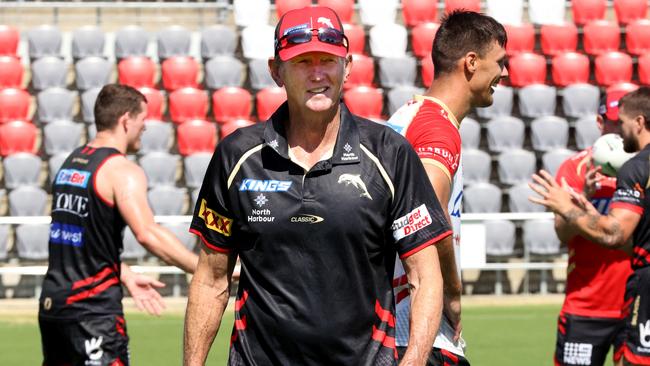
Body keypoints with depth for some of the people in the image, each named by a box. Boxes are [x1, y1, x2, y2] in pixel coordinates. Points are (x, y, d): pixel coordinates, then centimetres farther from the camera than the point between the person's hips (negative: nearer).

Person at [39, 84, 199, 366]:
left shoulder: (71, 163, 14)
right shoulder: (122, 170, -12)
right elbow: (147, 234, -25)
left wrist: (127, 277, 20)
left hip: (52, 301, 9)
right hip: (93, 307, -8)